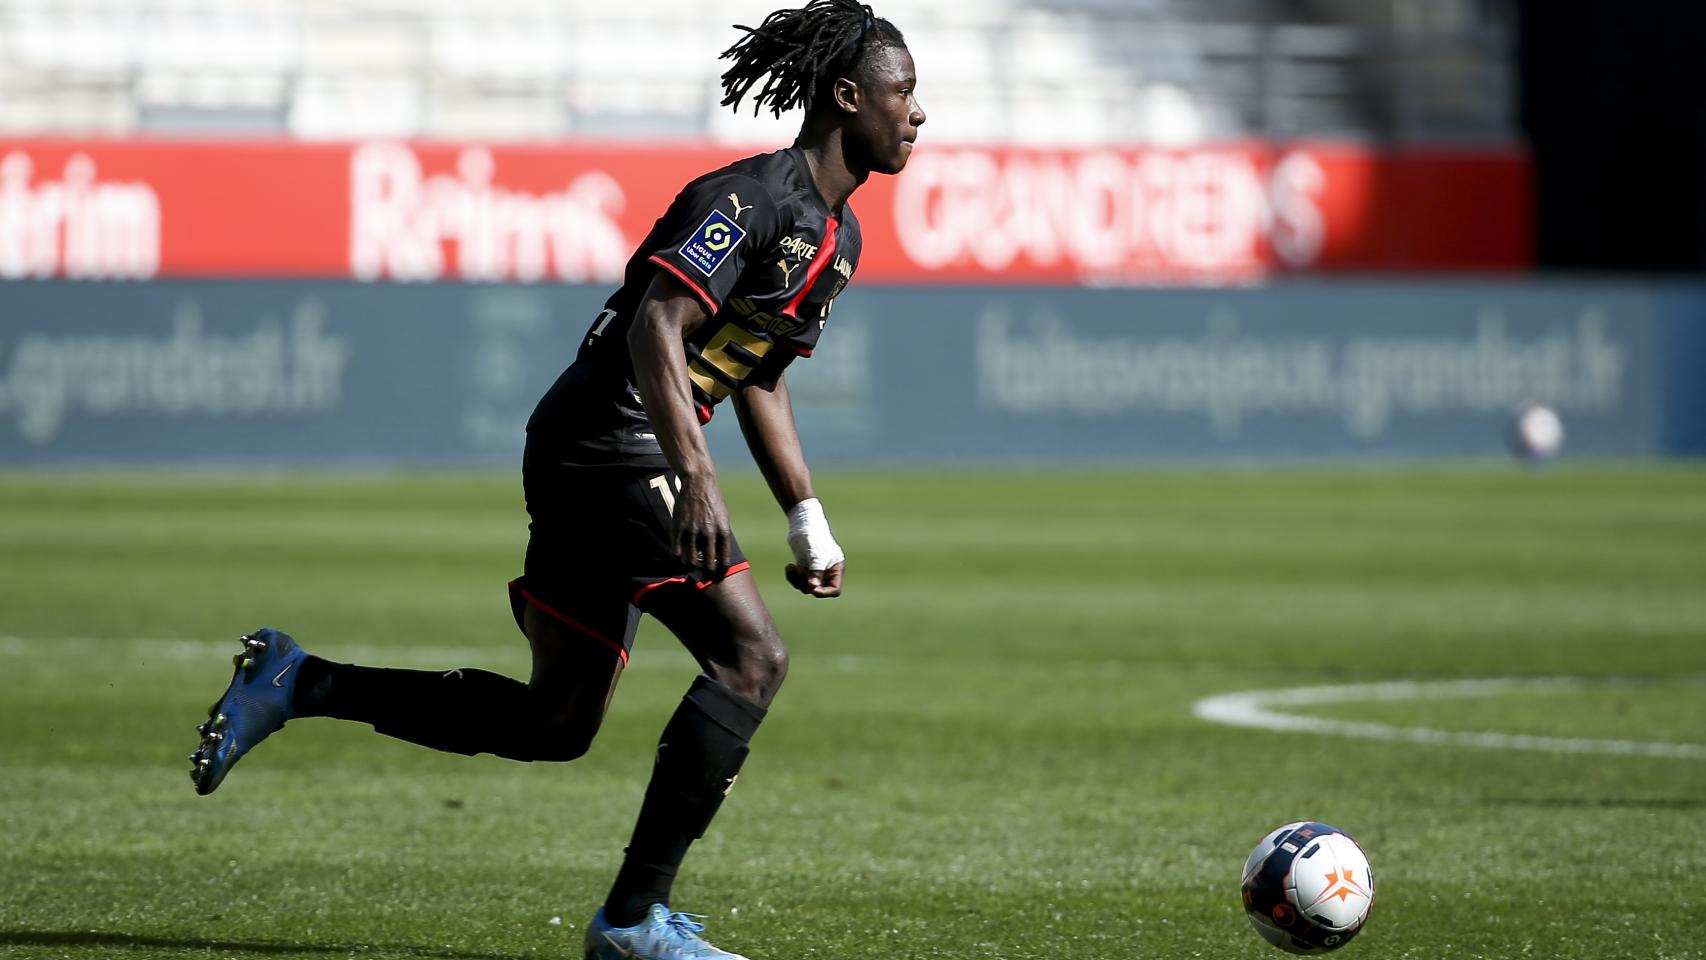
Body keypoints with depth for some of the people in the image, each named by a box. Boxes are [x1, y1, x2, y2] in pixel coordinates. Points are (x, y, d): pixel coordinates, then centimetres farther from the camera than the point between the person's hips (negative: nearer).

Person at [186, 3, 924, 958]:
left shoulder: (840, 234, 16)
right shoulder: (753, 198, -15)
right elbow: (656, 326, -26)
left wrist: (809, 522, 21)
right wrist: (695, 477, -36)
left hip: (609, 461, 10)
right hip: (607, 440, -10)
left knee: (557, 724, 10)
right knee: (752, 655, -18)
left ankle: (296, 682, 17)